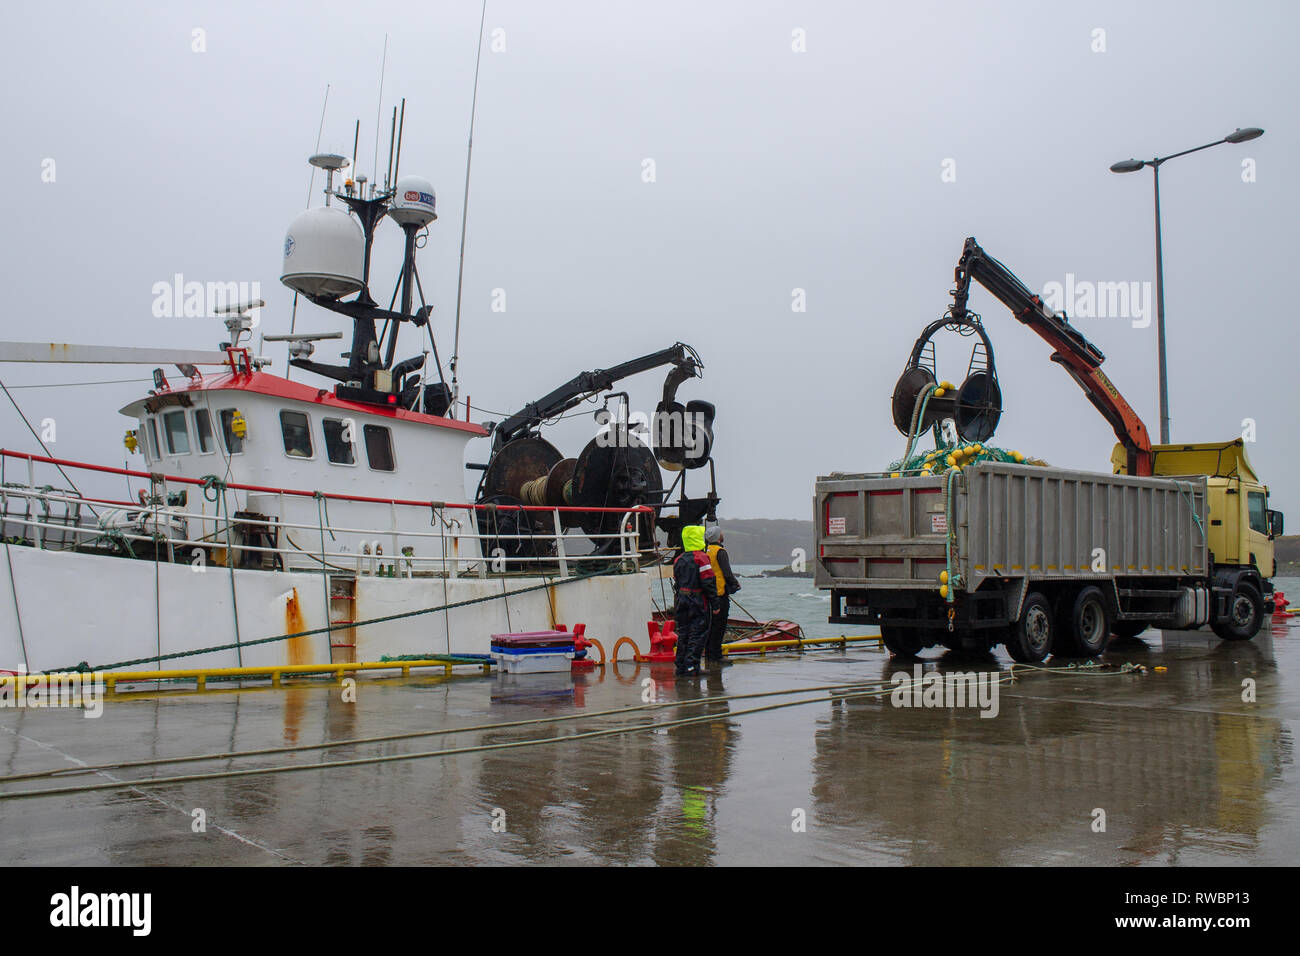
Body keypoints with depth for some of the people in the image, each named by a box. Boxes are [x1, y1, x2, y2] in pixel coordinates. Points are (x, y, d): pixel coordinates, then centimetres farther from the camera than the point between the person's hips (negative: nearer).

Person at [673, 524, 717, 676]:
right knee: (698, 633, -2)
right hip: (699, 602, -6)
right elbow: (708, 583, -15)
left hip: (682, 601, 6)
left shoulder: (679, 560, 9)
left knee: (683, 633, 11)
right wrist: (715, 602, -10)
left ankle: (681, 666, 12)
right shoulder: (701, 558, -11)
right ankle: (691, 664, -8)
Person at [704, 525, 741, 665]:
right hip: (720, 594, -8)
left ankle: (708, 655, 19)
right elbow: (727, 573, -15)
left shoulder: (705, 551, 12)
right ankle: (715, 656, -4)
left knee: (710, 624, 14)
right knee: (719, 626, -4)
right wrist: (735, 584, 3)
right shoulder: (720, 551, -13)